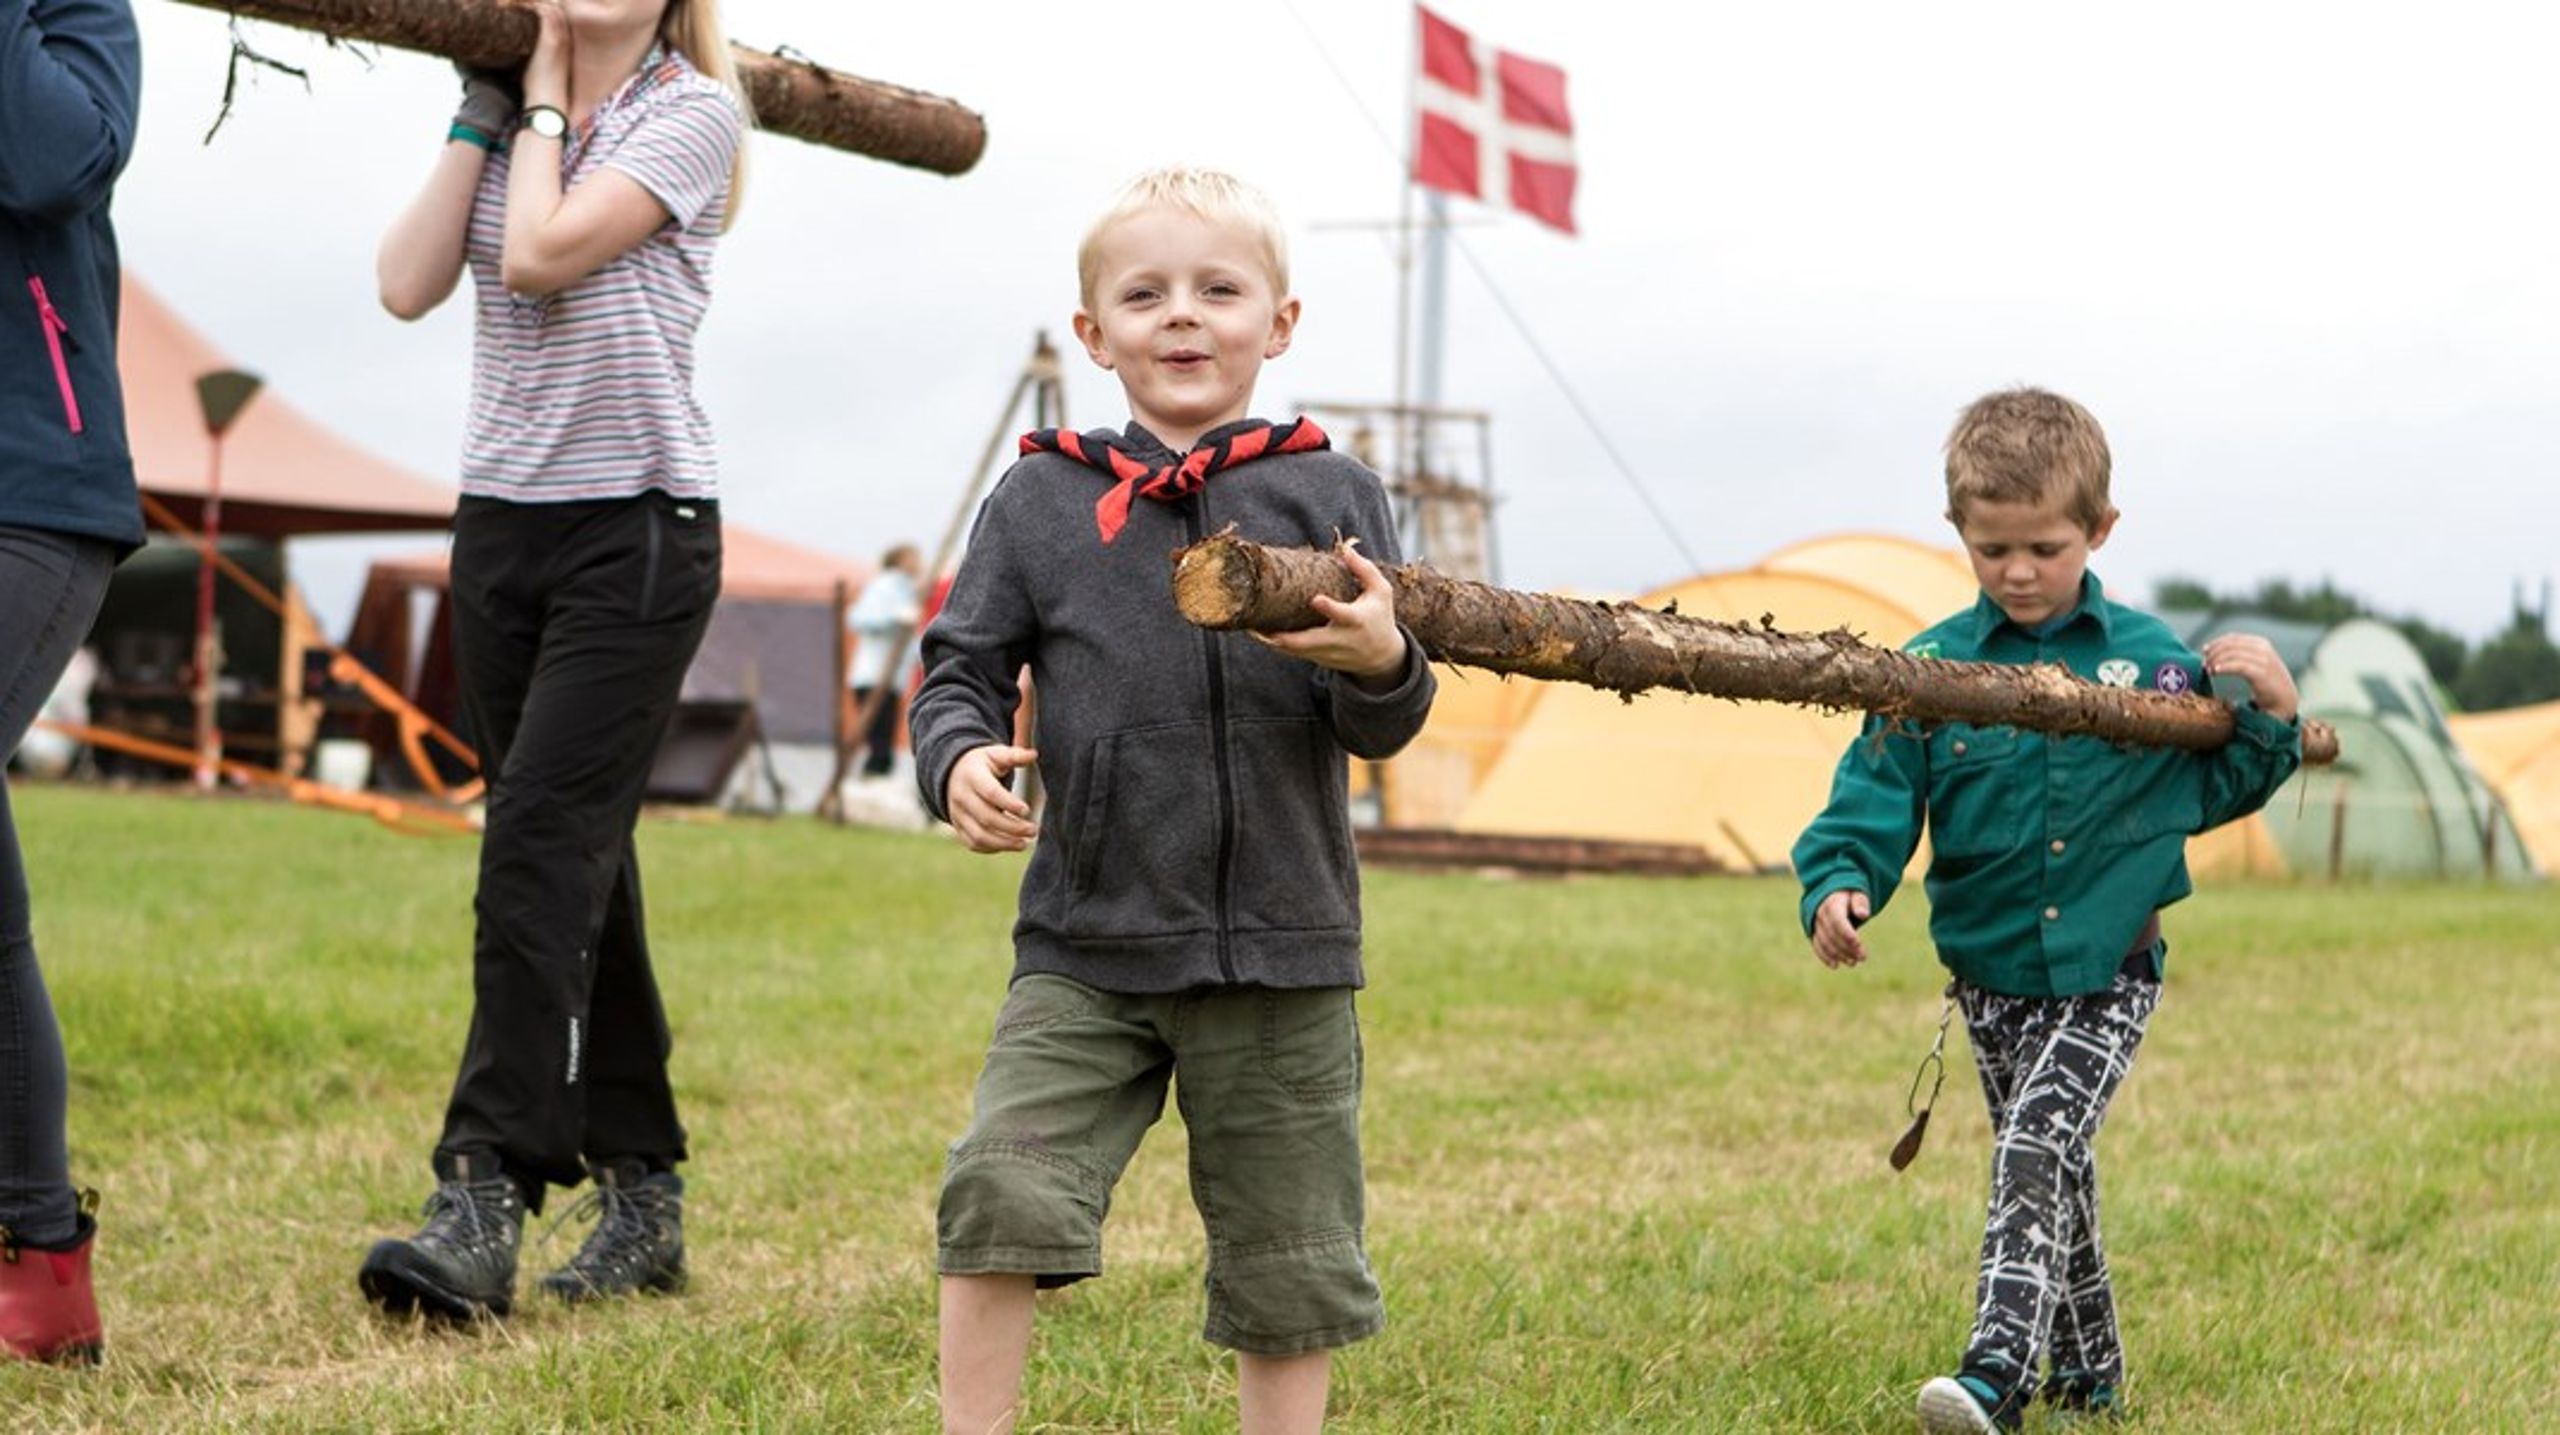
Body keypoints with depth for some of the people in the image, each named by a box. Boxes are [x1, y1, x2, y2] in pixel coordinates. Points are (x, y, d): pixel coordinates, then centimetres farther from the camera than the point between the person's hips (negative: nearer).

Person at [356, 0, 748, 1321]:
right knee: (576, 863, 8)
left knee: (540, 848, -16)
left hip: (637, 531, -6)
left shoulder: (692, 115, -5)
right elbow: (408, 285, -1)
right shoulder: (511, 117, 12)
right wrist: (481, 116, 0)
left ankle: (482, 1208, -19)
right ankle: (642, 1194, 14)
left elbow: (540, 255, -18)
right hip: (501, 524, 6)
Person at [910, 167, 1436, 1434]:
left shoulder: (1331, 497, 2)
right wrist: (959, 759, -15)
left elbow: (1382, 728, 0)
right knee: (1002, 1189, -14)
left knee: (1288, 1260, 9)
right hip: (1086, 948, 0)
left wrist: (1380, 663, -22)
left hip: (1283, 957, 0)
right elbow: (962, 667, 6)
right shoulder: (1041, 502, 3)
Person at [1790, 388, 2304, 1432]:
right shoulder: (1931, 669, -4)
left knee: (2037, 1150, -19)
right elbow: (1873, 799, -7)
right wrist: (1839, 886, -25)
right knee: (2053, 1171, 16)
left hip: (2108, 975, -2)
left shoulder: (2151, 661, -1)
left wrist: (2269, 717, -8)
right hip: (1993, 979, 2)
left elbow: (2214, 789, 10)